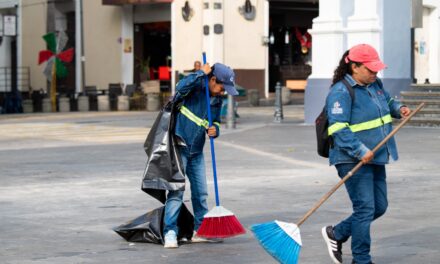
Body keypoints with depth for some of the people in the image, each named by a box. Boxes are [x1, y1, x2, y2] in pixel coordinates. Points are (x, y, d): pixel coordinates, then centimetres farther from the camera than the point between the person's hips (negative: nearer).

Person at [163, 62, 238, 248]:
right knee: (176, 190, -11)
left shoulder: (217, 100, 8)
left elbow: (216, 121, 20)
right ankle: (170, 233, -9)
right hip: (179, 147, -7)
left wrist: (214, 130, -3)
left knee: (201, 191, 10)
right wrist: (201, 73, -26)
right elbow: (181, 88, -35)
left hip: (196, 150, 7)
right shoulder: (195, 86, -12)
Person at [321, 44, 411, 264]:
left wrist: (399, 109, 8)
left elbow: (388, 101, 31)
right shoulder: (341, 92, -17)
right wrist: (360, 151, -29)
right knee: (365, 208, -7)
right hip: (353, 161, -9)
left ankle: (336, 233, 28)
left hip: (374, 158, 9)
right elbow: (338, 128, -23)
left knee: (379, 206, 13)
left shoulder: (375, 84, 10)